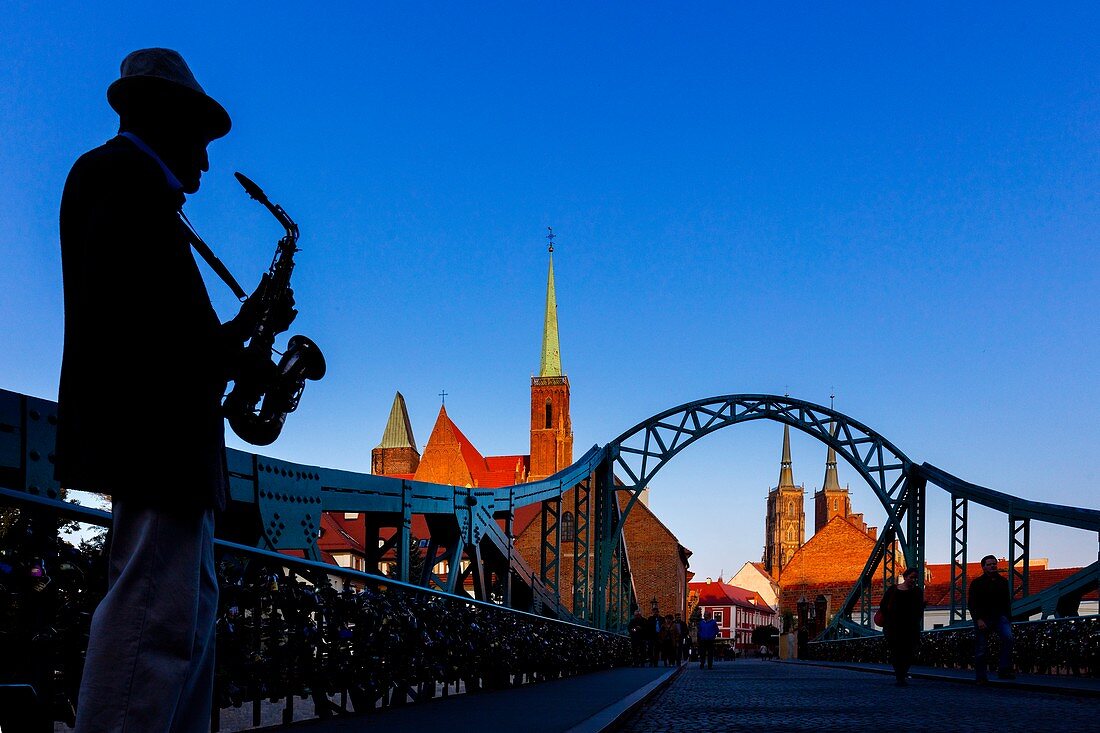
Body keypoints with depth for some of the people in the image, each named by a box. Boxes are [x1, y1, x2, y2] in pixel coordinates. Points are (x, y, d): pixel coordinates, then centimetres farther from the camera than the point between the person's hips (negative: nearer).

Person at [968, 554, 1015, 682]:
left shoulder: (1003, 582, 12)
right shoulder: (977, 583, -1)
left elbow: (1007, 602, 18)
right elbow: (971, 604, -6)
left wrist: (1008, 619, 11)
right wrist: (978, 620, -16)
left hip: (999, 617, 3)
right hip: (982, 618, -3)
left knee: (1008, 637, -24)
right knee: (981, 649, -1)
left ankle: (1004, 670, -23)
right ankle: (981, 677, 10)